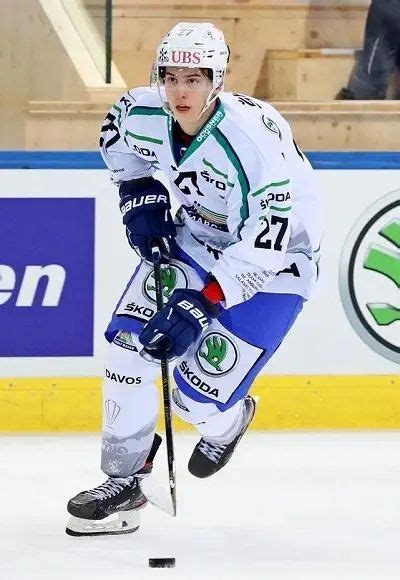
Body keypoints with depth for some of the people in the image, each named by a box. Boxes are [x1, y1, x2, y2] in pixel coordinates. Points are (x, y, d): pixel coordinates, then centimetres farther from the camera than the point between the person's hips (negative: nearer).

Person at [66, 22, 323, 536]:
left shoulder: (256, 138, -35)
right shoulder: (143, 114, -16)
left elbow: (268, 241, -32)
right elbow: (117, 134, 12)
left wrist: (204, 302, -34)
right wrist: (138, 195, 0)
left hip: (271, 263, -6)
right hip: (193, 238, 6)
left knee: (197, 398, -11)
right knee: (129, 343, -9)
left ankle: (226, 421, 27)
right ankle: (124, 480, 5)